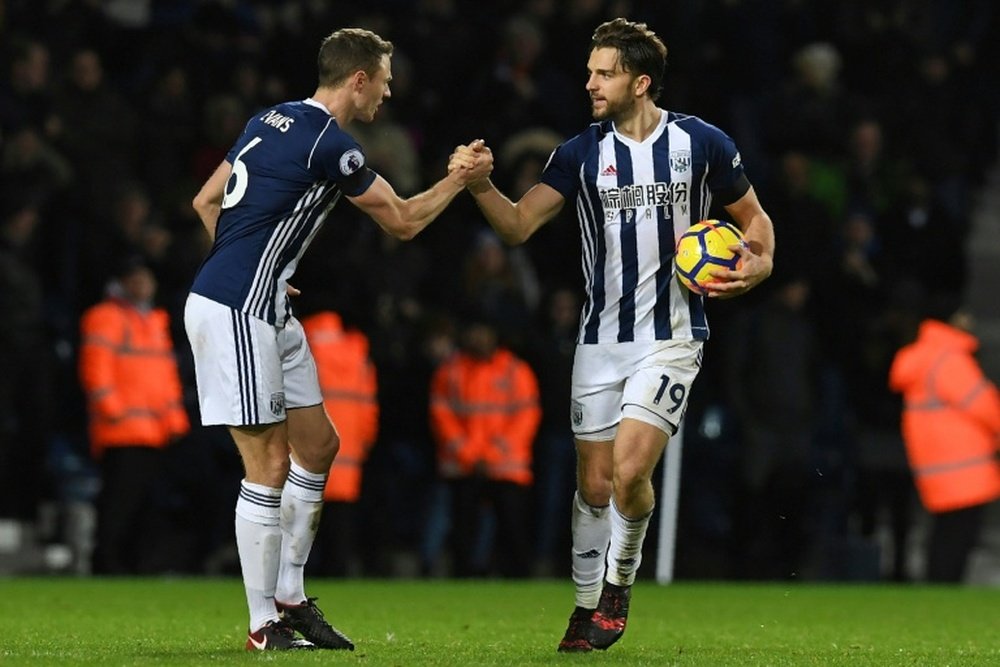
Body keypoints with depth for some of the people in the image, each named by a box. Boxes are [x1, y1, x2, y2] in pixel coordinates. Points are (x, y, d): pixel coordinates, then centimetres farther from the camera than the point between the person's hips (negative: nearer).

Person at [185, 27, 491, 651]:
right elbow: (403, 221, -4)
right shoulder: (330, 144, -15)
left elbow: (206, 202, 19)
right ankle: (265, 626, -1)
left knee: (318, 445, 13)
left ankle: (289, 598, 18)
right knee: (270, 465, -6)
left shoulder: (272, 120, 12)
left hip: (267, 312, 10)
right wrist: (460, 179, 11)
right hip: (235, 313, -10)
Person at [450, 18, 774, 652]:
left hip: (673, 334, -3)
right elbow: (519, 224, -6)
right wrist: (481, 186, -24)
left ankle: (619, 584, 8)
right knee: (594, 485, 5)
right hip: (602, 336, 3)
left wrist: (758, 266, -11)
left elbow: (753, 217, 9)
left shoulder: (702, 143, -4)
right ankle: (587, 605, 22)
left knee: (630, 470, -17)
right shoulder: (581, 153, 2)